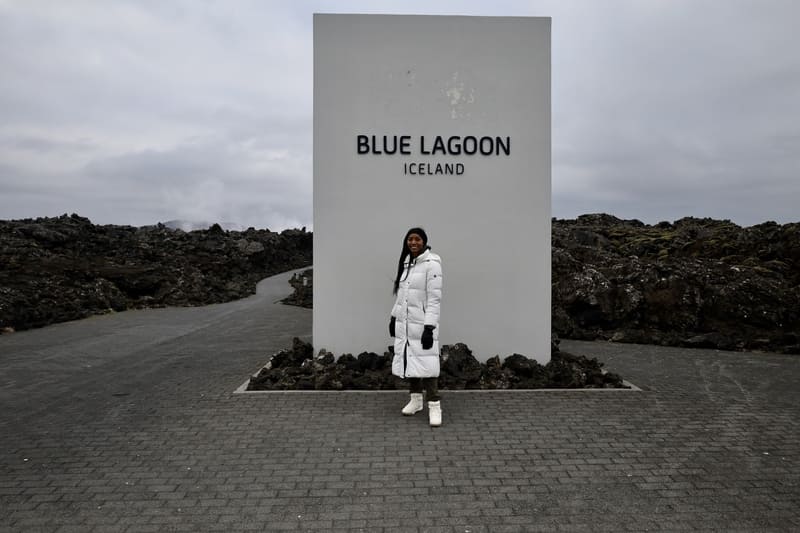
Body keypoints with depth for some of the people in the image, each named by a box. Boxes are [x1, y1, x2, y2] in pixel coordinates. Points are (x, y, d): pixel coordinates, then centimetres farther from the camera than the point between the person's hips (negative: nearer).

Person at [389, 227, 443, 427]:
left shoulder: (432, 263, -12)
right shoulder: (406, 262, 10)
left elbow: (434, 298, -16)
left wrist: (429, 328, -21)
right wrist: (393, 317, 15)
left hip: (422, 322, -7)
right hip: (404, 321, 7)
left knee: (426, 362, -7)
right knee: (409, 359, 11)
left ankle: (434, 406, 1)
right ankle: (415, 399, 24)